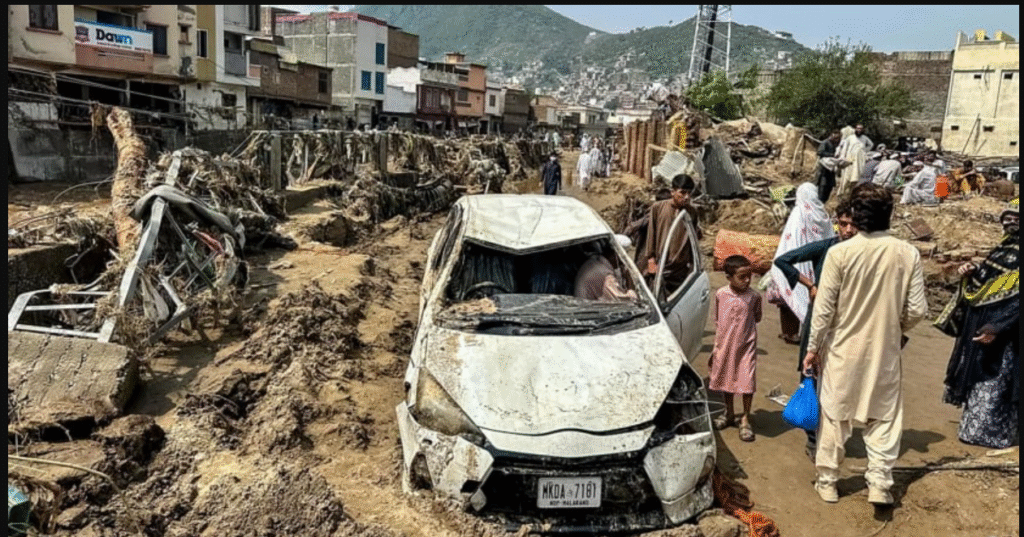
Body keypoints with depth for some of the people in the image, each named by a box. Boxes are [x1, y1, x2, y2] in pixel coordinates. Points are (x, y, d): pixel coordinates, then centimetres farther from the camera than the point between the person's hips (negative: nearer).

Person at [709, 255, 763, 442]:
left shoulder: (754, 296, -10)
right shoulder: (720, 294, -6)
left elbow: (757, 318, 9)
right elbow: (717, 321, 5)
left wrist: (743, 323, -3)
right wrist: (716, 346, 7)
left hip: (746, 346, -2)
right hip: (725, 345, 2)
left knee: (747, 382, -3)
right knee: (725, 379, 15)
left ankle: (745, 419, 16)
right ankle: (729, 414, 36)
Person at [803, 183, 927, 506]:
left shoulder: (840, 253, -15)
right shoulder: (908, 254, -8)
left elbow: (824, 309, -13)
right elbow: (917, 310, -5)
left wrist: (813, 348, -2)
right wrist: (896, 329, 16)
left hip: (843, 350, -1)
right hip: (886, 350, 1)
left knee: (835, 416, 12)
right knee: (884, 418, 16)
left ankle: (827, 481, 23)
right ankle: (879, 485, 13)